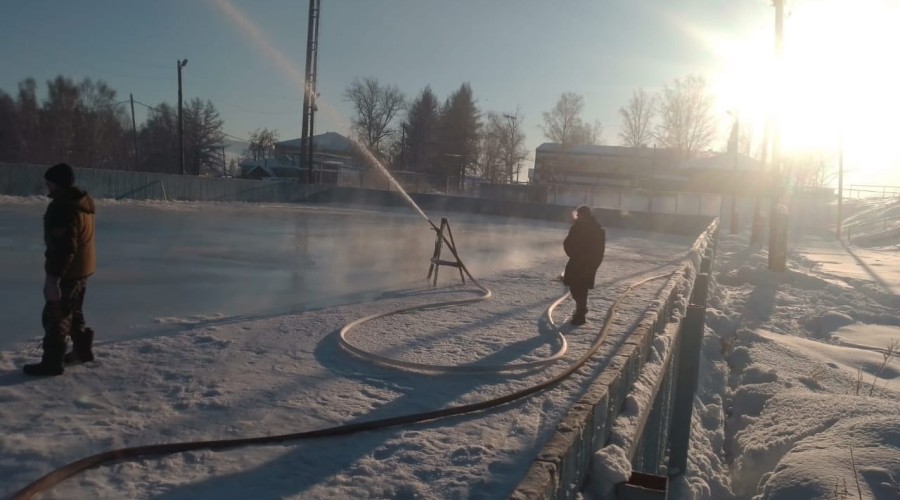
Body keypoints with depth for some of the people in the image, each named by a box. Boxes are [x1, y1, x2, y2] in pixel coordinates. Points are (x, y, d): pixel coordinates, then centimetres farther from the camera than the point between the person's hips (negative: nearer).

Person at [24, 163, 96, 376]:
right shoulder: (83, 201, 9)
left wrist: (53, 275, -24)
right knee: (73, 311, 23)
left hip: (67, 271, -10)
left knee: (55, 316, -1)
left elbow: (62, 247, -27)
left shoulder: (62, 207, -24)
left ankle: (52, 362, 5)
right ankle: (82, 350, 34)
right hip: (81, 268, 10)